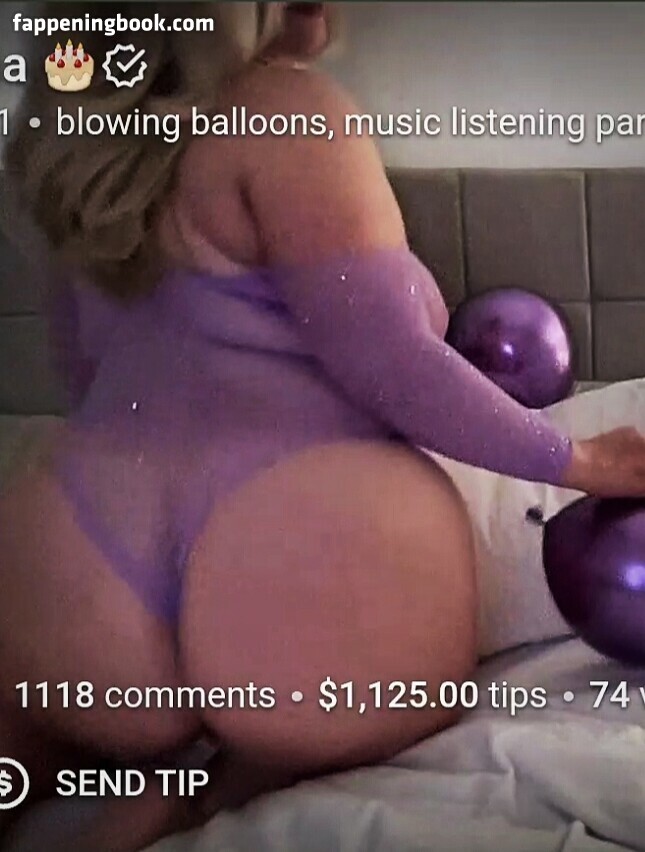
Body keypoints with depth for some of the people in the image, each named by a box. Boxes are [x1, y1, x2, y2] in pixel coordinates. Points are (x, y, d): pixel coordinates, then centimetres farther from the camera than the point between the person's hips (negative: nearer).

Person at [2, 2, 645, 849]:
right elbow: (392, 366, -8)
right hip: (312, 547, -5)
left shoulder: (95, 124, 17)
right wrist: (576, 461, 3)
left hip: (83, 562, 6)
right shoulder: (289, 106, -3)